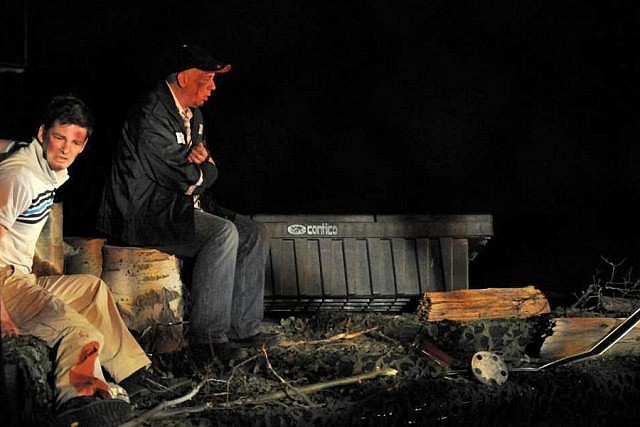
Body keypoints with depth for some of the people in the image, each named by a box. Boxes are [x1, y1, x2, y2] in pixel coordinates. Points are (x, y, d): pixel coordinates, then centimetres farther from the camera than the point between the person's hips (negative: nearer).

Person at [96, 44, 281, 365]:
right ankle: (208, 335, -24)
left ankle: (243, 328, 1)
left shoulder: (192, 114, 15)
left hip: (180, 208, 10)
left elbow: (209, 171, 18)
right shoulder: (151, 116, -18)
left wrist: (203, 161, -6)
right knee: (223, 233, -29)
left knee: (252, 234, 1)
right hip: (145, 215, -10)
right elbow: (183, 177, -22)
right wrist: (202, 170, 1)